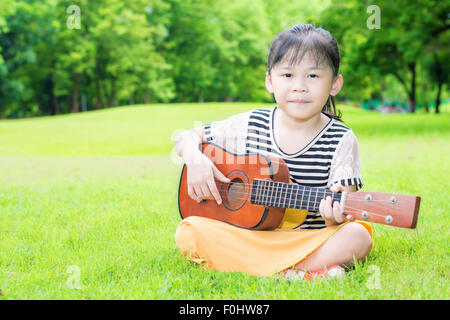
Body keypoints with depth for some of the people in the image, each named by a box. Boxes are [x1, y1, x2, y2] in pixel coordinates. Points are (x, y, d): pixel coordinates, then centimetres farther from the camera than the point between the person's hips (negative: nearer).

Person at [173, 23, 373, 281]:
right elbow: (187, 137, 12)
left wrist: (334, 218, -35)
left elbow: (348, 212, -10)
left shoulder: (341, 141, -5)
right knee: (189, 231, -25)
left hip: (310, 239, -2)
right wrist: (195, 158, -12)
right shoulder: (248, 126, 1)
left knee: (357, 237, -31)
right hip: (246, 235, 2)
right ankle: (294, 273, -27)